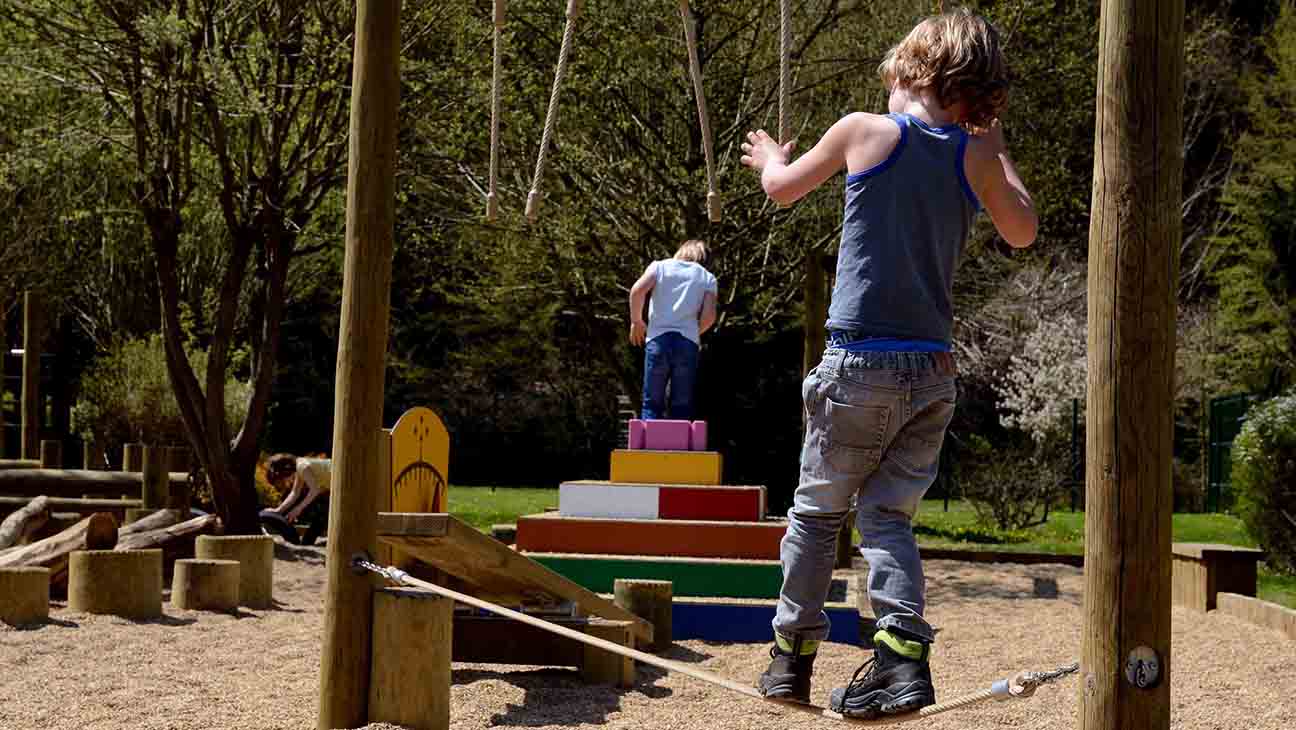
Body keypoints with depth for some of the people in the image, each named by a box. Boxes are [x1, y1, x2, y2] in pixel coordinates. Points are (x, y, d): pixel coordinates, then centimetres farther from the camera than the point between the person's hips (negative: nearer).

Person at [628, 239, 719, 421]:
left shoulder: (660, 266, 14)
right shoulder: (707, 277, 14)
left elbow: (637, 290, -4)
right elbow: (709, 316, 0)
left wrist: (636, 321, 8)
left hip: (658, 340, 0)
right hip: (688, 344, 0)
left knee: (652, 405, 4)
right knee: (682, 409, 5)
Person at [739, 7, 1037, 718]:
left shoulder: (864, 131, -2)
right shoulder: (975, 156, 5)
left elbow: (783, 187, 15)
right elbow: (1022, 232, 22)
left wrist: (769, 158, 38)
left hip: (860, 363, -3)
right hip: (933, 370, 3)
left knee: (817, 510, 10)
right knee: (888, 514, 8)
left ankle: (792, 656, 16)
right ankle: (903, 653, -10)